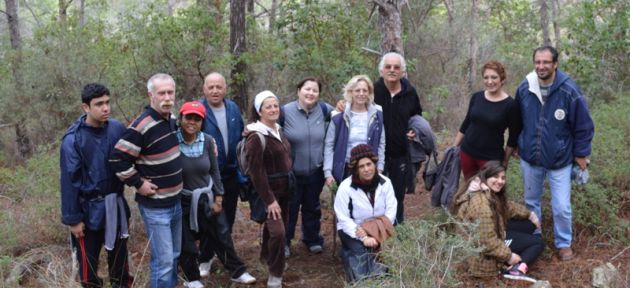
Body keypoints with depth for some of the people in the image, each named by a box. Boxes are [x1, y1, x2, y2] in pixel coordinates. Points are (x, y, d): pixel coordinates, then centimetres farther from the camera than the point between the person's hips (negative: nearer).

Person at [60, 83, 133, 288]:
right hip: (89, 209, -3)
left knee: (119, 254, 19)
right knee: (88, 260, 11)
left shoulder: (117, 129, -6)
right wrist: (73, 218, -11)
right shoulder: (73, 139, -16)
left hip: (116, 205, 4)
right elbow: (69, 181, -13)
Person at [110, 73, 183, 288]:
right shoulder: (141, 127, -21)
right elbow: (118, 159, -22)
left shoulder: (172, 120, 5)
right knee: (163, 261, -3)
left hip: (176, 201, 8)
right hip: (155, 206, -8)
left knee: (174, 256, 19)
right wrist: (138, 183, -17)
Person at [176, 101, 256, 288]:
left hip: (207, 197, 3)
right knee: (186, 243, 11)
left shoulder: (207, 141, -7)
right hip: (182, 201, -3)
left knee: (222, 236, 13)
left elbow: (214, 170, 2)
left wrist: (218, 197, 1)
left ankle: (237, 272, 30)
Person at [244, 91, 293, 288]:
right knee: (278, 231, -17)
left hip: (284, 188, 8)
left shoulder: (278, 130, 9)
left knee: (273, 227, 17)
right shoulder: (257, 137, -17)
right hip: (269, 191, -8)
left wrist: (290, 186, 14)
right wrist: (269, 199, -21)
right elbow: (256, 171, -19)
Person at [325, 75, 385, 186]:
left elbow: (381, 145, 4)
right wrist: (328, 172, -8)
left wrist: (379, 169, -2)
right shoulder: (338, 117, -5)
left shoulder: (377, 116, 0)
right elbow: (329, 145, -3)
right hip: (344, 171, -1)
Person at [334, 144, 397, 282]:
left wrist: (378, 231, -19)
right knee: (362, 251, -29)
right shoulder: (345, 188, -15)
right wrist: (363, 237, -23)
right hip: (353, 230, -3)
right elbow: (344, 219, -14)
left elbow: (391, 210, -4)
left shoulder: (385, 183, -4)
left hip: (379, 228, 3)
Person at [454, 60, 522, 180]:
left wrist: (505, 160, -3)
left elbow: (513, 136, -5)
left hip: (491, 158, -4)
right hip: (467, 152, 4)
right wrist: (454, 146, 10)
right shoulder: (476, 97, 0)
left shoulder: (510, 105, -12)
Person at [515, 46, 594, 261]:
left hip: (560, 160, -3)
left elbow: (583, 125, -8)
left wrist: (581, 153, -4)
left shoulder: (569, 90, -17)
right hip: (529, 158, 3)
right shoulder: (524, 88, -7)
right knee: (531, 202, 18)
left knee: (561, 207, 1)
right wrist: (517, 144, 14)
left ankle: (564, 243, 24)